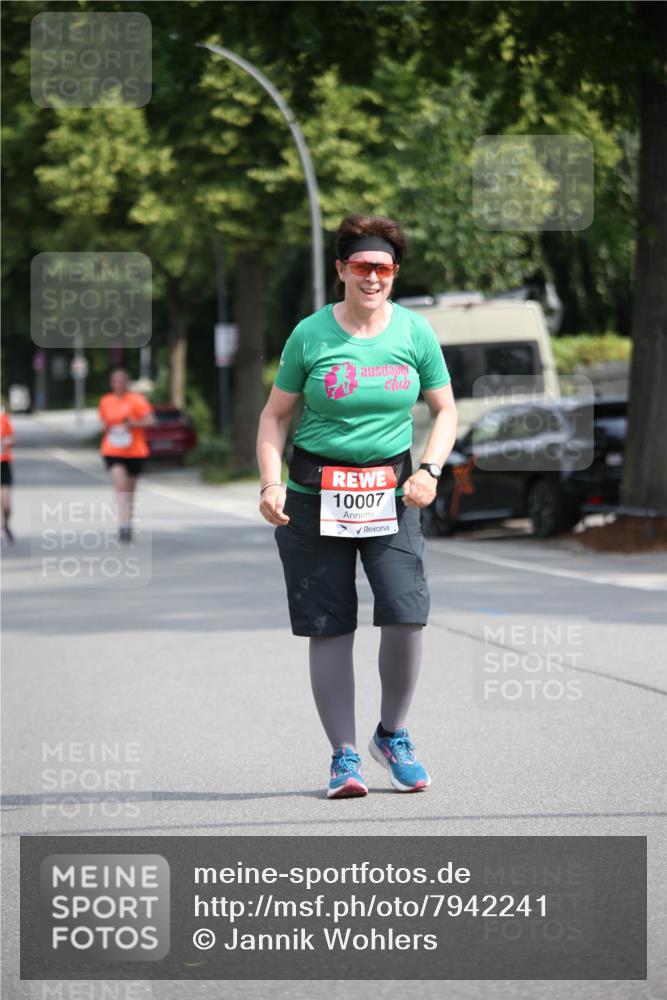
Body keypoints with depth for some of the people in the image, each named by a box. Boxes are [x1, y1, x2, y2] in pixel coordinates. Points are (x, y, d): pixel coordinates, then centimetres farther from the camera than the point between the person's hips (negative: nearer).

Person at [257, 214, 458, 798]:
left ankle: (392, 734, 10)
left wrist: (430, 470, -6)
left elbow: (446, 410, 10)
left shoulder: (415, 333, 2)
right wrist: (271, 482, -9)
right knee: (329, 627, -1)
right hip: (315, 495, -1)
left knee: (406, 614, -13)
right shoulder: (310, 335, -2)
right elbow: (276, 414, 5)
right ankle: (344, 755, 9)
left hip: (391, 492, 1)